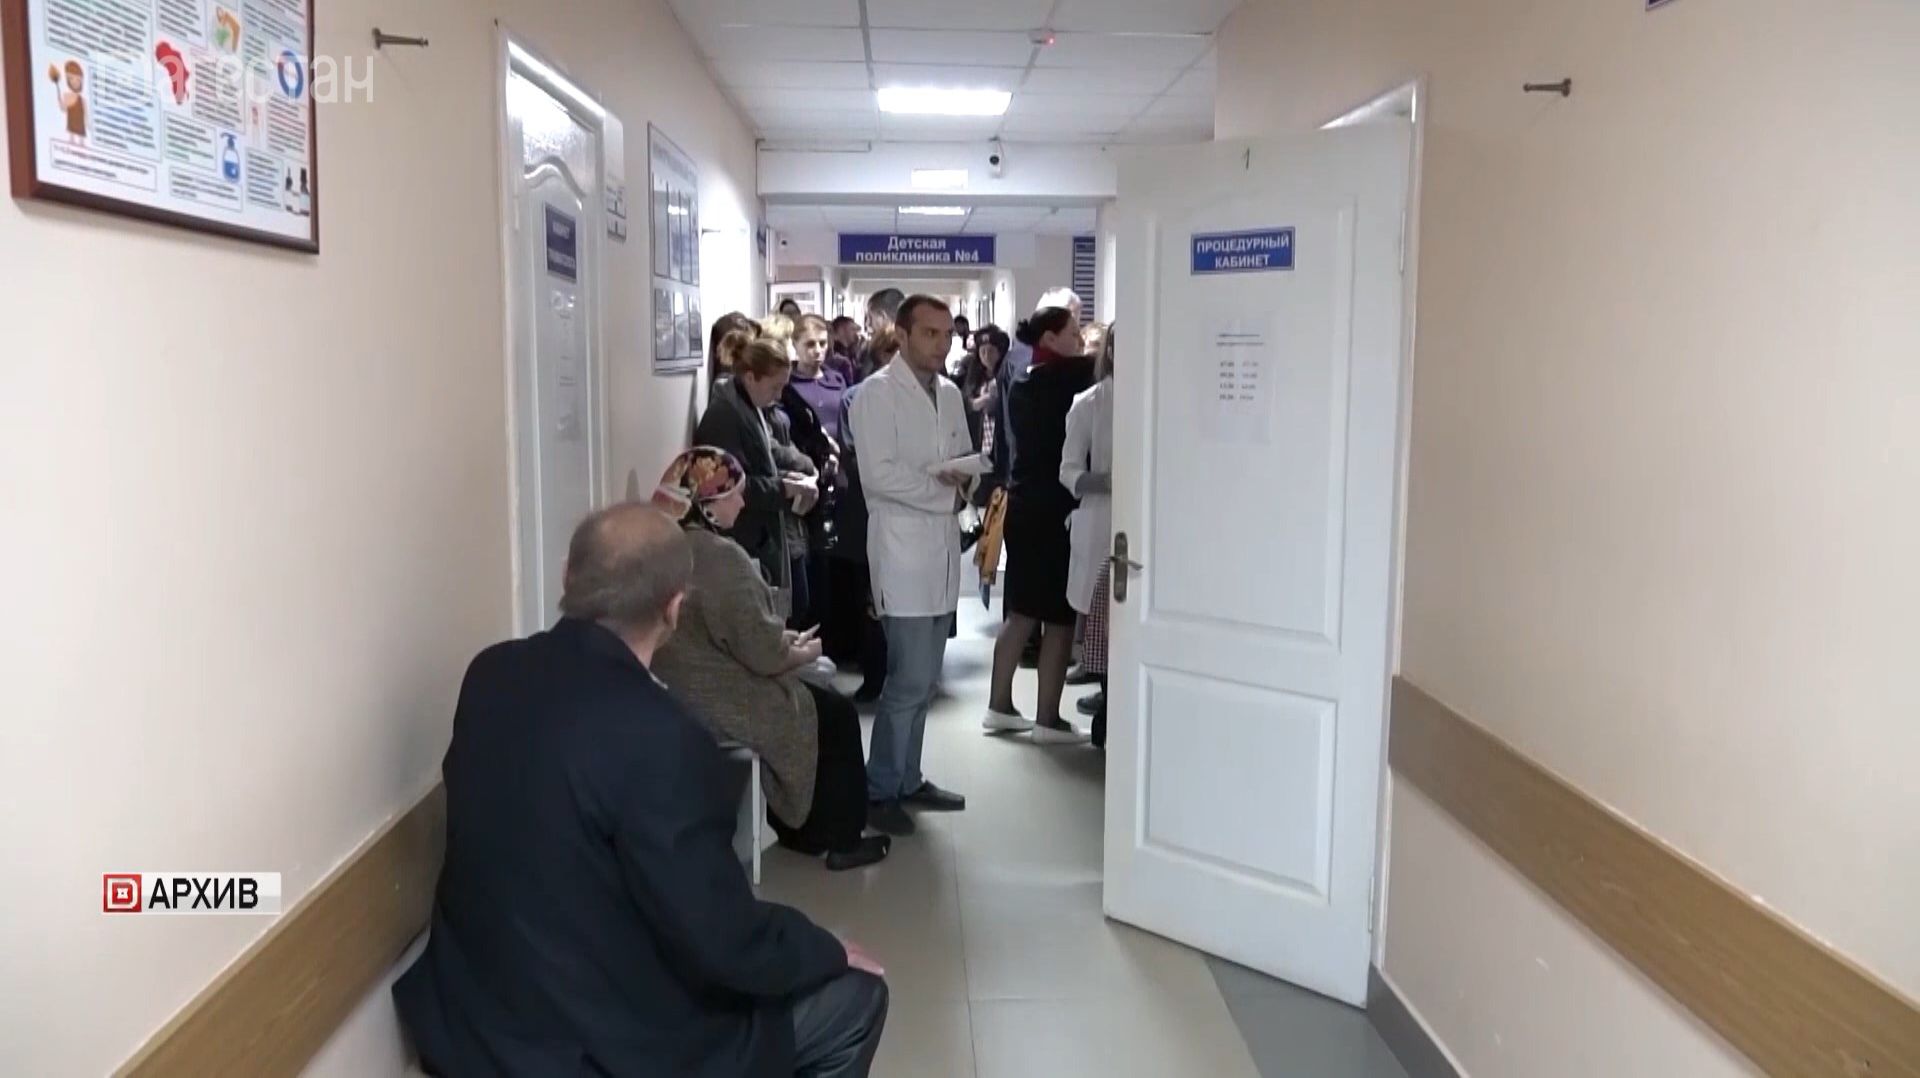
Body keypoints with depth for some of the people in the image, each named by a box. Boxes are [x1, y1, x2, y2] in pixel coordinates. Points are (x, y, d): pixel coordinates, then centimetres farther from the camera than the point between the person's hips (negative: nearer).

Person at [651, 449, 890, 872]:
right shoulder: (722, 556, -24)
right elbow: (762, 654, -23)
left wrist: (783, 637, 9)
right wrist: (805, 653, -3)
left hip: (677, 695, 9)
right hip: (717, 704, -9)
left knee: (813, 698, 24)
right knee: (836, 714, 9)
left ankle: (799, 830, 30)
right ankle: (839, 841, 19)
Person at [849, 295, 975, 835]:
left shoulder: (950, 394, 15)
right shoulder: (877, 393, -7)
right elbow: (878, 474, -17)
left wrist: (965, 477, -2)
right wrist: (942, 486, -11)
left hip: (943, 547, 7)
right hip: (904, 549, -7)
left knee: (923, 679, 13)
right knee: (910, 679, -7)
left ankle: (907, 779, 24)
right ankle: (878, 789, 6)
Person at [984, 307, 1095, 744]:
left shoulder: (1025, 382, 13)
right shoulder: (1057, 377, -12)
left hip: (1024, 505, 9)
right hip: (1053, 510, -9)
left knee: (1022, 611, 14)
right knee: (1059, 616, -1)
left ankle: (1000, 706, 19)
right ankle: (1048, 719, 5)